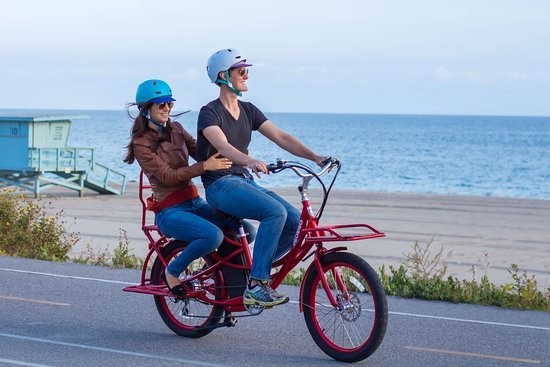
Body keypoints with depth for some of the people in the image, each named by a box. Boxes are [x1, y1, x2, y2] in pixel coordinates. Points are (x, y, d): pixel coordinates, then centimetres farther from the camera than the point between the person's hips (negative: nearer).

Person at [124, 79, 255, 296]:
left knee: (247, 231, -12)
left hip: (194, 203, 6)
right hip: (170, 211, -6)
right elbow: (167, 176, -18)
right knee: (213, 235, -32)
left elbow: (201, 152, 5)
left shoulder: (175, 129, 12)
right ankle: (172, 272, -9)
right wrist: (205, 166, -29)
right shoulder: (141, 144, -7)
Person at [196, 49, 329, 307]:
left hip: (245, 182, 7)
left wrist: (314, 156, -10)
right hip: (220, 185, -7)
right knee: (275, 212, -30)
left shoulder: (248, 111, 13)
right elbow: (222, 145, -29)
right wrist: (249, 161, -48)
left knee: (294, 221, -12)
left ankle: (256, 273, 4)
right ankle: (256, 286, -25)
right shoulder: (210, 113, -9)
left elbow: (281, 138, 5)